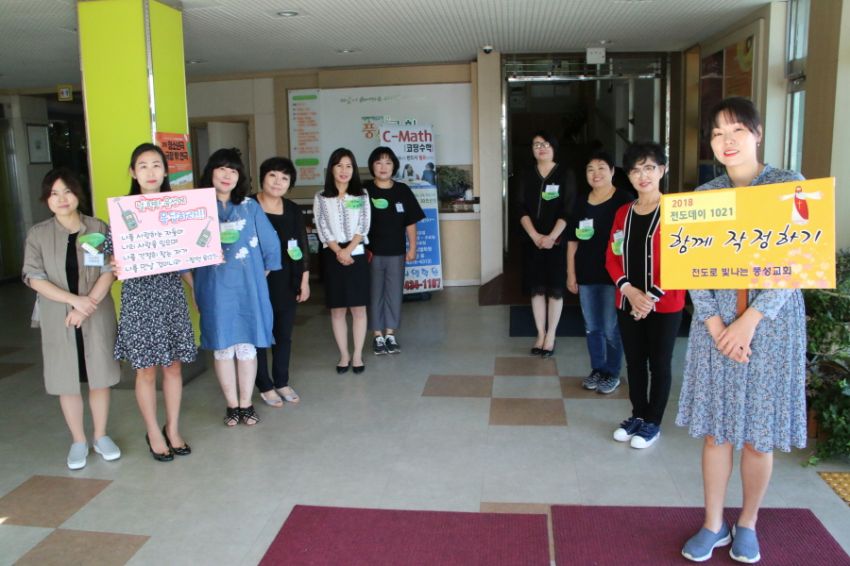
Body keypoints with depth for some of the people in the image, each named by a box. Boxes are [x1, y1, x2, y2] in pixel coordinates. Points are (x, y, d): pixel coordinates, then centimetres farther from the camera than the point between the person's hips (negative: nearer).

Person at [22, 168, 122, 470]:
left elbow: (109, 271, -6)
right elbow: (34, 278, -6)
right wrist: (74, 300, -18)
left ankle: (101, 436, 24)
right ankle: (78, 441, 22)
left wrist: (87, 306, -18)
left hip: (97, 316, 0)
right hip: (58, 318, 0)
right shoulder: (38, 234, 0)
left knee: (99, 377, 8)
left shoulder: (98, 228, -1)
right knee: (67, 381, 7)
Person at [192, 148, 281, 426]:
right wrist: (206, 252, -13)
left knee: (247, 346, 6)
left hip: (248, 288, 1)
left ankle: (246, 404, 19)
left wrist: (260, 276, 9)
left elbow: (271, 245, 7)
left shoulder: (250, 207, 5)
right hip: (215, 289, 0)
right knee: (222, 348, 6)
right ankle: (232, 405, 20)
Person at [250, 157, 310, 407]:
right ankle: (265, 386, 19)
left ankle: (282, 382, 27)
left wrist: (304, 280, 7)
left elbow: (302, 247, 10)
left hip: (287, 283, 4)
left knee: (284, 334, 12)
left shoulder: (293, 210, 6)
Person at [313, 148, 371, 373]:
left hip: (357, 255, 0)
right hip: (333, 257, 0)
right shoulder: (321, 198, 5)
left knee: (359, 308, 2)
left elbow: (363, 227, -1)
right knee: (337, 309, 4)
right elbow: (322, 230, -2)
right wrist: (339, 252, -14)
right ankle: (344, 355, 14)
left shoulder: (361, 195, 7)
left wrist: (348, 250, -13)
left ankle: (357, 355, 11)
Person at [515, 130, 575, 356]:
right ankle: (540, 334, 16)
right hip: (532, 241, 3)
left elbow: (568, 210, -7)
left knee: (555, 289, 1)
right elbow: (521, 209, 0)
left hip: (557, 241, -3)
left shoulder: (565, 174, 0)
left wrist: (551, 237, -17)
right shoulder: (526, 176, 8)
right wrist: (535, 236, -13)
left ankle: (551, 336, 11)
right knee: (536, 289, 6)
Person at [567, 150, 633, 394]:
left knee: (611, 328, 2)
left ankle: (612, 373, 19)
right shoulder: (580, 203, 8)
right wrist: (570, 273, 8)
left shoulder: (623, 201, -8)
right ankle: (597, 369, 28)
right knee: (592, 327, 13)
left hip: (613, 274, -5)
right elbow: (572, 241, 10)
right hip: (586, 275, 5)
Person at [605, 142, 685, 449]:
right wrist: (628, 289, -10)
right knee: (634, 362, 15)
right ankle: (637, 415, 32)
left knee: (659, 363, 8)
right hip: (627, 302, 5)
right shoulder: (623, 213, 7)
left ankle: (653, 422, 22)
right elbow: (612, 256, 6)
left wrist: (653, 296, -17)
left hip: (665, 305, -5)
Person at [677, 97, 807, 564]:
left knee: (757, 435, 6)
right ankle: (714, 524, 24)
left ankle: (747, 524, 27)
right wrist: (716, 325, -11)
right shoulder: (704, 195, 6)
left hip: (772, 321, -2)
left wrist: (750, 320, -15)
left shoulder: (790, 186, -1)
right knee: (715, 430, 8)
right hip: (716, 323, 2)